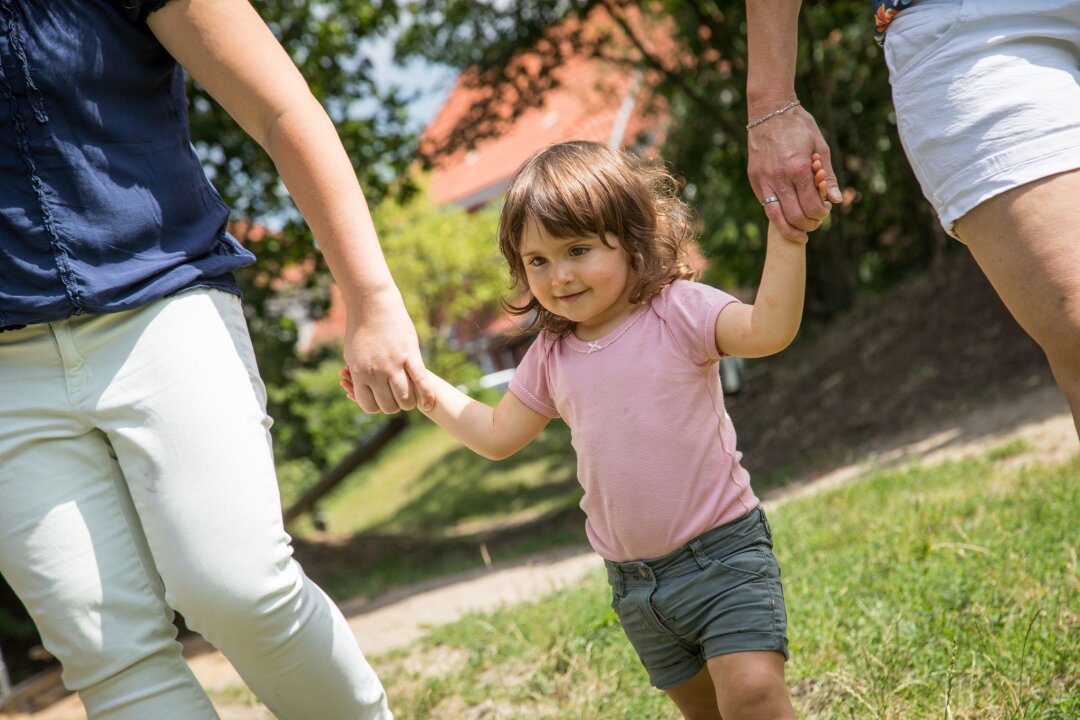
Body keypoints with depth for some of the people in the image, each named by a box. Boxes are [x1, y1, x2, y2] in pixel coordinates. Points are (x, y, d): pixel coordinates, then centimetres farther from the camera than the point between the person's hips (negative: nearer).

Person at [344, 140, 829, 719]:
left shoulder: (676, 311, -10)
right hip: (633, 579, 6)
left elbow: (768, 330, -27)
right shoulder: (551, 356, 7)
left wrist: (786, 232, -39)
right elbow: (497, 434, 17)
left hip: (722, 549, -6)